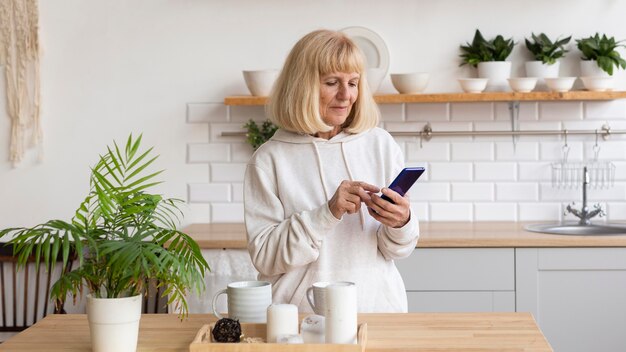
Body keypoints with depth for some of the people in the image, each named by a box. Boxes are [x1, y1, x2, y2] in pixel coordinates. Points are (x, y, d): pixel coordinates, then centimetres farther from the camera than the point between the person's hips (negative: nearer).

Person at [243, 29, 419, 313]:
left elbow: (396, 250, 11)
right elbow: (263, 257, -5)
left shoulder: (381, 145, 7)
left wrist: (401, 224, -10)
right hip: (303, 311, -2)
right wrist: (327, 213, -15)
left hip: (377, 305, 2)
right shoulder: (269, 160, 0)